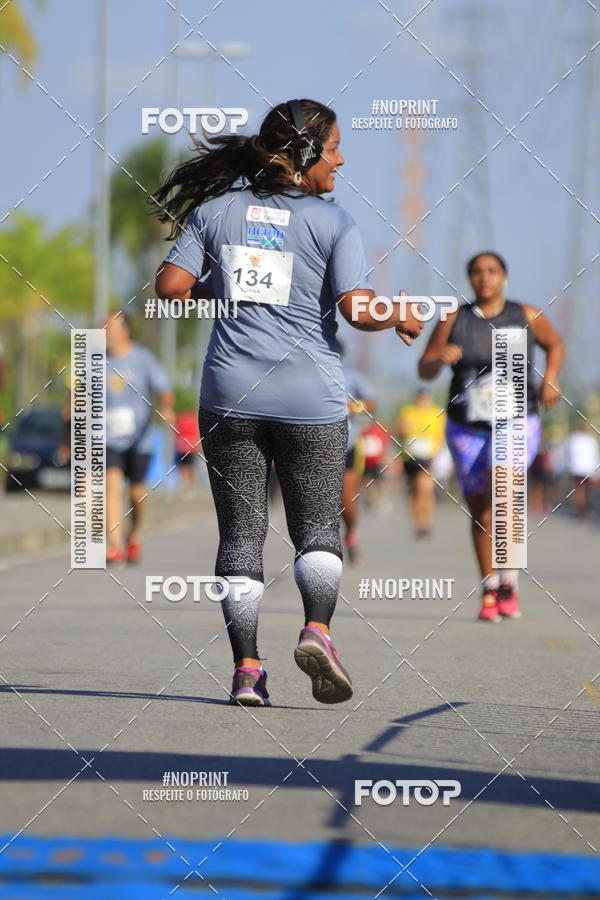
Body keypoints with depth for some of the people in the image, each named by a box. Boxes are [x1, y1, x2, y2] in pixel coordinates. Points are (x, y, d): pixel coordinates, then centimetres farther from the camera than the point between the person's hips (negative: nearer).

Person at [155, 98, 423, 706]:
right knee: (317, 529, 10)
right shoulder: (333, 221, -3)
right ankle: (317, 629, -15)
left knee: (240, 534, 7)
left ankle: (246, 668, 0)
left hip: (229, 392, 2)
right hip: (310, 394, -2)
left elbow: (170, 286, 0)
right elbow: (357, 310, -11)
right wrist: (398, 319, 9)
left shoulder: (216, 210, 5)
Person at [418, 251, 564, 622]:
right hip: (467, 428, 2)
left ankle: (509, 577, -20)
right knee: (479, 510, 5)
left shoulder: (527, 316, -3)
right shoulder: (453, 320, -3)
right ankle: (490, 593, 20)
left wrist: (551, 377, -2)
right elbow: (424, 371, 0)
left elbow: (555, 343, 15)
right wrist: (440, 358, -21)